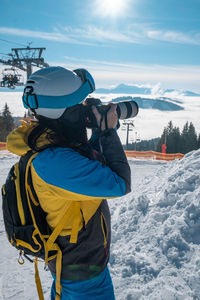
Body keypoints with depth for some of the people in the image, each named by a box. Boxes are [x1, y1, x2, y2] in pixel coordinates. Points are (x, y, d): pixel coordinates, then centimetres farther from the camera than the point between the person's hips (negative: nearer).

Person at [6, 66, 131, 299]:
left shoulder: (45, 140, -7)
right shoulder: (56, 161, -37)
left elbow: (92, 164, 7)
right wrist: (109, 132, -23)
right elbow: (120, 184, -31)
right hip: (83, 268, -9)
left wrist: (100, 131, -7)